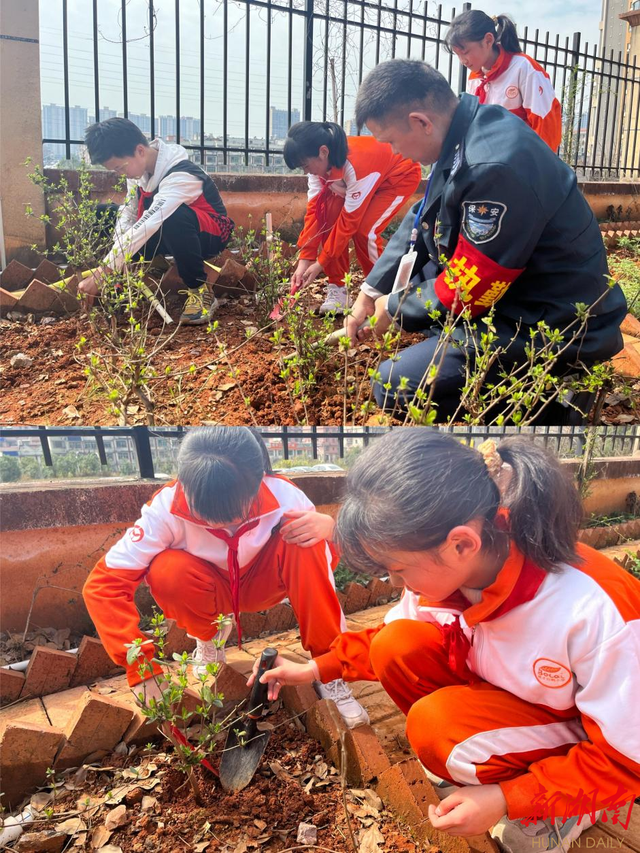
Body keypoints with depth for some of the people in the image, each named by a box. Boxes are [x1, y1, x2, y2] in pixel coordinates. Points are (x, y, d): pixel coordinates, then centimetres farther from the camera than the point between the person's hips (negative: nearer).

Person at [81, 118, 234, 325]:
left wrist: (102, 273, -43)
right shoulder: (138, 166, -8)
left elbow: (148, 226, -41)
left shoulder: (180, 175, -33)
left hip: (209, 234, -7)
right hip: (173, 237, 7)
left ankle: (200, 290, -25)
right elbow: (128, 215, -8)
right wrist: (117, 265, -25)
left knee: (175, 217, -42)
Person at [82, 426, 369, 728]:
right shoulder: (167, 507, -32)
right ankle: (209, 634, 0)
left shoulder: (283, 496, -29)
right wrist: (144, 672, -38)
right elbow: (103, 585, -31)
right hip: (212, 591, 0)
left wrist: (329, 527, -42)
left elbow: (324, 563, -16)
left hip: (261, 583, 0)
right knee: (167, 571, -34)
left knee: (303, 545, -32)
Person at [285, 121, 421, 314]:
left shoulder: (356, 165, -40)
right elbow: (314, 209, -18)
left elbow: (350, 220, -33)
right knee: (329, 216, -14)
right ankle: (338, 288, -4)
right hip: (365, 179, 7)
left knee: (364, 230, -25)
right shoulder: (320, 162, -19)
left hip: (401, 176, -7)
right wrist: (304, 260, -23)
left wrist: (320, 263, -28)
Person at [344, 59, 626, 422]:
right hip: (510, 292, 10)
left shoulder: (496, 168, -30)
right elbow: (421, 220, 13)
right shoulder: (465, 132, 1)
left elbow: (467, 291, -23)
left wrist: (394, 310, -7)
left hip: (554, 327, -10)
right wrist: (371, 291, 9)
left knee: (394, 385, -18)